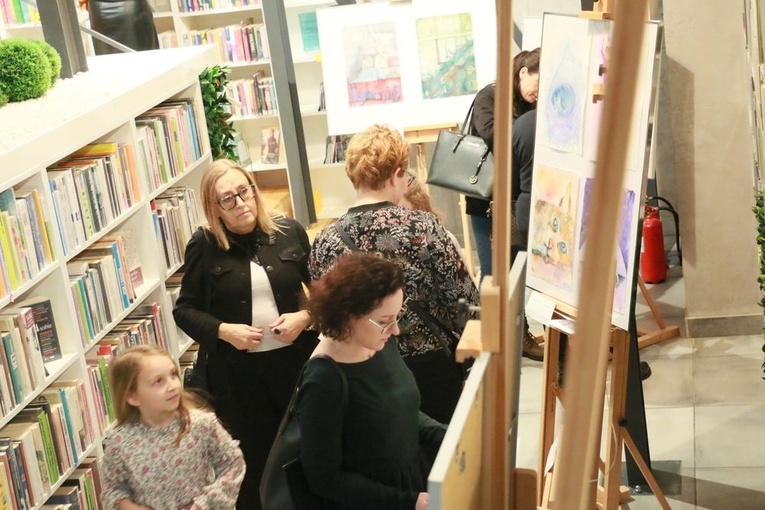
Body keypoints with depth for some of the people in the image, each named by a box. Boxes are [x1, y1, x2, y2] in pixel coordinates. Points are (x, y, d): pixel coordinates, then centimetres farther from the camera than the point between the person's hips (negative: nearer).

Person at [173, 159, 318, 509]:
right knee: (254, 457, 8)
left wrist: (305, 317, -10)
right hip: (236, 371, -1)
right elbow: (184, 311, 2)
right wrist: (223, 330, -14)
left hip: (294, 359, 2)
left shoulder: (289, 232, -1)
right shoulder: (204, 246, -4)